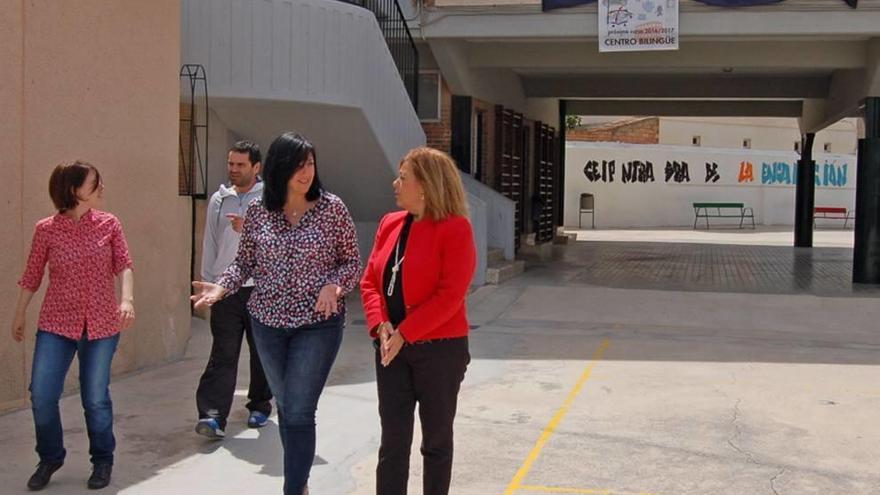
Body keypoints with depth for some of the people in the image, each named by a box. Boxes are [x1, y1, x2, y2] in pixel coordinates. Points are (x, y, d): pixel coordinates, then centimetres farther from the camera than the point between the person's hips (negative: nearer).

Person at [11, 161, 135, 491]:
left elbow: (123, 265, -7)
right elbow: (32, 275, 6)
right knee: (42, 395, -2)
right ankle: (50, 459, 23)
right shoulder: (46, 229, -3)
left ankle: (102, 461, 25)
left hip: (101, 324, 0)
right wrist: (19, 315, 13)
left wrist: (127, 298, -24)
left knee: (96, 398, 5)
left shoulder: (109, 224, -1)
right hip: (56, 324, 0)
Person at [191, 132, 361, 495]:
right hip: (268, 322, 4)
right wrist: (221, 287, -10)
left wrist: (334, 285, -21)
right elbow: (245, 263, 8)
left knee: (299, 411, -8)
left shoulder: (332, 208, -8)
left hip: (318, 323, -4)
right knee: (285, 406, 16)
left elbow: (352, 262, -1)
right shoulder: (258, 211, -1)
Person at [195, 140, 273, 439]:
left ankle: (260, 405, 26)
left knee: (261, 351, 10)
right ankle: (213, 414, -10)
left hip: (261, 287, -2)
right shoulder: (219, 199, 10)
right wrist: (207, 282, 12)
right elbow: (210, 243, 14)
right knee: (223, 353, -5)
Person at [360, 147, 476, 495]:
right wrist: (380, 325, -8)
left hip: (440, 349, -5)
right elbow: (370, 281, 9)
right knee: (393, 440, 7)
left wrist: (404, 333, -19)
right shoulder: (390, 224, 8)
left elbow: (449, 295, -18)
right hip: (392, 349, 5)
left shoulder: (455, 228, -12)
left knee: (436, 439, 11)